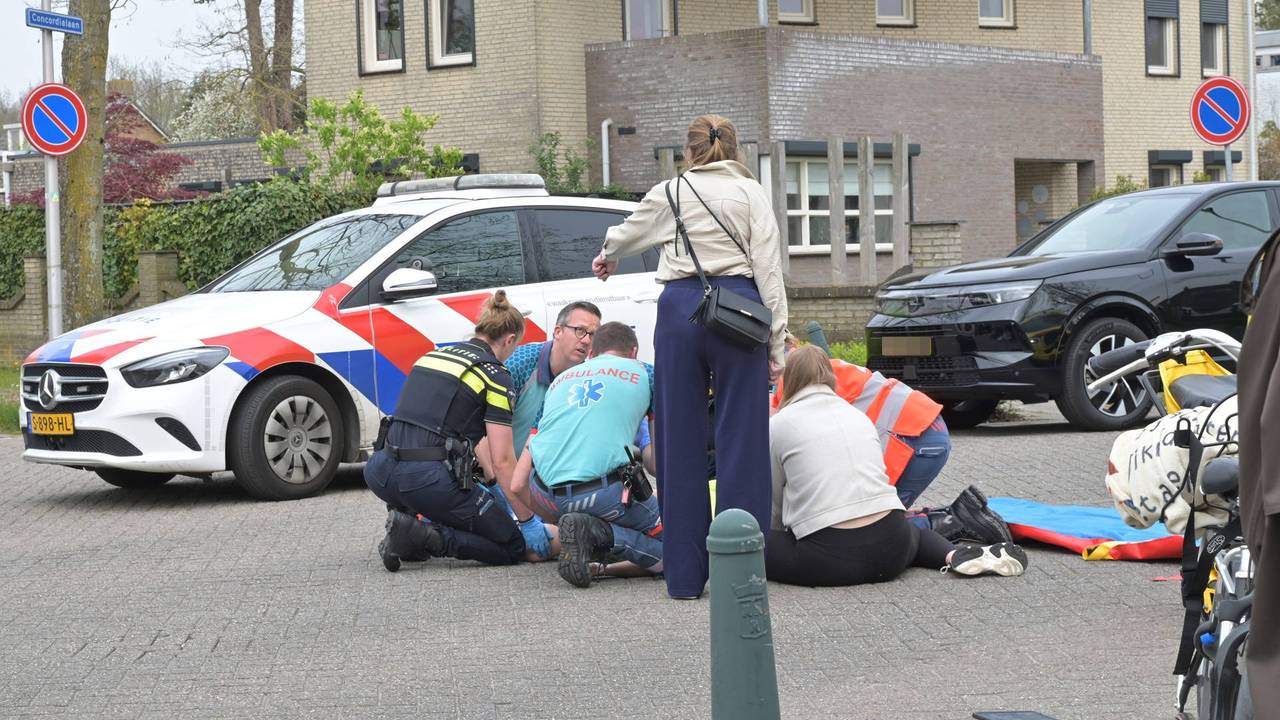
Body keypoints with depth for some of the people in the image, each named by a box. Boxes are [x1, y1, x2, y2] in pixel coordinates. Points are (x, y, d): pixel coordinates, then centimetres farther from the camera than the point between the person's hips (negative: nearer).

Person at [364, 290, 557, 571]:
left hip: (380, 474, 7)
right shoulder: (494, 374, -1)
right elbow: (503, 460, -4)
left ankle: (407, 519, 14)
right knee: (514, 548, 7)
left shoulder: (434, 355, 21)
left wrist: (495, 480, 39)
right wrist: (528, 520, 4)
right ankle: (423, 536, -11)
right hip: (428, 480, -7)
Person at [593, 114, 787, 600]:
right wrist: (775, 340, 0)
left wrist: (606, 257, 54)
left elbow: (627, 233, 32)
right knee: (741, 441, 1)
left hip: (680, 309, 2)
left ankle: (684, 575, 7)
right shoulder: (751, 193, 7)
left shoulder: (669, 193, 13)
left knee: (680, 441, 5)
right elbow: (769, 268, -1)